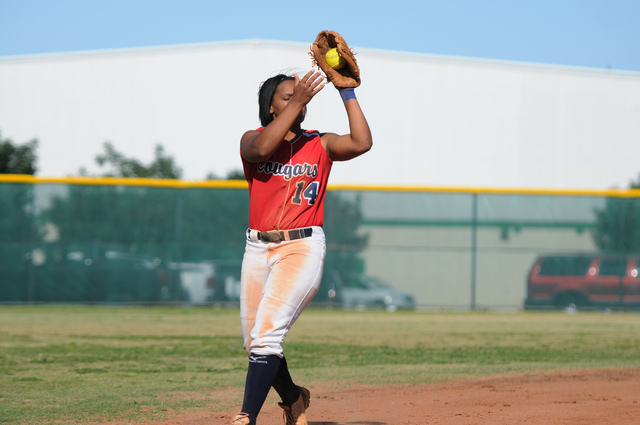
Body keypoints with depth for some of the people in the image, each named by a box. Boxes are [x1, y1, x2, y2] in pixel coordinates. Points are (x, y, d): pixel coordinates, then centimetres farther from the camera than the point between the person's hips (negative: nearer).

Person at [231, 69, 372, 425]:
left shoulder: (320, 145, 7)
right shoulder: (252, 140, 6)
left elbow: (362, 143, -11)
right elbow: (261, 148, -19)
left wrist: (347, 92, -8)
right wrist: (298, 102, -20)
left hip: (303, 248, -3)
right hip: (258, 249, 3)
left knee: (266, 335, -19)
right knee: (256, 343, 11)